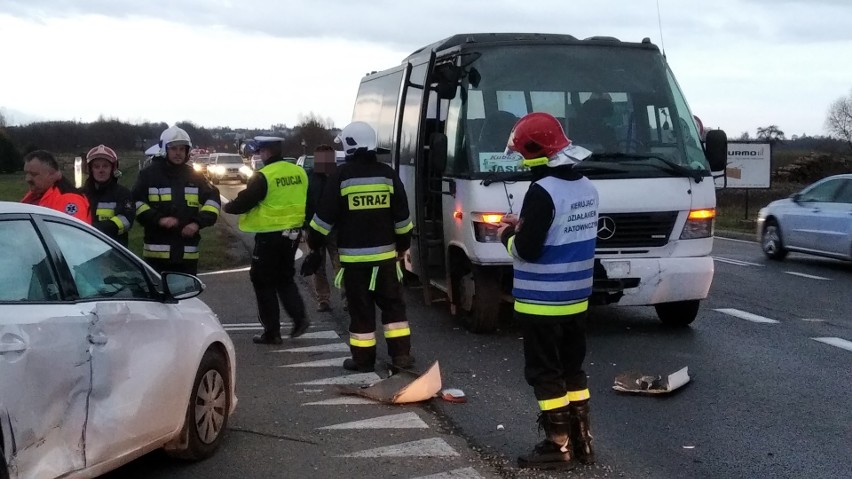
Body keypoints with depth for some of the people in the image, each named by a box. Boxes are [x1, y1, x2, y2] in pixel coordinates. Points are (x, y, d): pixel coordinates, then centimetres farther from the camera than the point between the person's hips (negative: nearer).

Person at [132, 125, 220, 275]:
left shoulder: (194, 176, 11)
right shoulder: (149, 174, 1)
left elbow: (213, 199, 8)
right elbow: (135, 202, -5)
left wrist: (198, 222, -9)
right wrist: (158, 219, -19)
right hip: (157, 251, -3)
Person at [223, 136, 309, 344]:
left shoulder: (263, 176, -16)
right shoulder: (299, 172, 4)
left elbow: (245, 201, -13)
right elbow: (307, 202, 12)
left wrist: (228, 207, 6)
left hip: (270, 235, -6)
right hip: (293, 233, 6)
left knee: (264, 282, 6)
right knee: (285, 278, 22)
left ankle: (272, 332, 7)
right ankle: (299, 317, 8)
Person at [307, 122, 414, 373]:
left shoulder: (341, 175, -7)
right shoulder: (387, 174, 3)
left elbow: (325, 215, -5)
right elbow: (401, 217, 6)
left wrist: (313, 241, 9)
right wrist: (403, 244, 18)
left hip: (354, 256, -3)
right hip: (385, 253, 3)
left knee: (361, 309, 3)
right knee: (393, 305, 11)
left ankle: (363, 359, 7)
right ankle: (401, 354, 9)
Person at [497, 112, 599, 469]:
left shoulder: (542, 192, -20)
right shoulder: (586, 187, 8)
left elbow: (527, 250, -21)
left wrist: (508, 237, -1)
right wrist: (525, 226, 16)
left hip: (542, 303, -8)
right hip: (575, 299, 9)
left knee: (545, 375, 1)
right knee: (572, 369, 16)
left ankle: (559, 447, 4)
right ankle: (581, 441, 21)